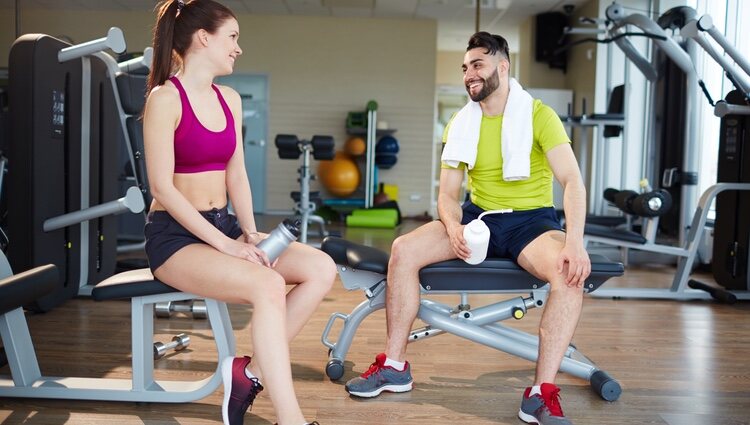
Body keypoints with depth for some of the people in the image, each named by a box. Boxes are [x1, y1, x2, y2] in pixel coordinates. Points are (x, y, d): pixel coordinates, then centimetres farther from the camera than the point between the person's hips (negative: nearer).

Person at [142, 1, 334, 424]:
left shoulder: (230, 99, 12)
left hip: (223, 226, 8)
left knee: (322, 269, -13)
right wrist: (225, 245, -19)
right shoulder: (166, 98, -10)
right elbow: (163, 188, -16)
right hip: (176, 235, -7)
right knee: (269, 286, -32)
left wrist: (250, 233, -3)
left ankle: (252, 371, -7)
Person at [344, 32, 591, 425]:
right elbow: (447, 193, 2)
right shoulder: (460, 124, 5)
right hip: (479, 216, 4)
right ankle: (394, 366, -6)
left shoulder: (538, 115, -8)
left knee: (570, 274, -34)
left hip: (532, 220, -3)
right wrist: (453, 227, -22)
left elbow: (572, 181, -18)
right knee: (403, 250, -18)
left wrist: (575, 242, -35)